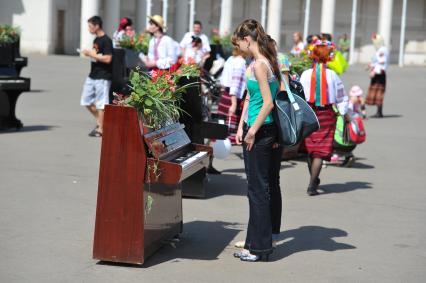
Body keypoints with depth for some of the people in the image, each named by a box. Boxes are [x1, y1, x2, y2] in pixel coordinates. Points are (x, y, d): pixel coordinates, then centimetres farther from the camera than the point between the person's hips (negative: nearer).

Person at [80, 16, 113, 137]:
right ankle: (99, 121, 25)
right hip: (92, 75, 10)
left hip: (103, 77, -10)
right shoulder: (96, 39, 14)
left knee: (101, 103, -4)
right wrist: (89, 53, 9)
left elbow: (107, 59, -21)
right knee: (86, 101, 12)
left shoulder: (106, 40, -13)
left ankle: (100, 129, 3)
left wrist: (92, 54, -17)